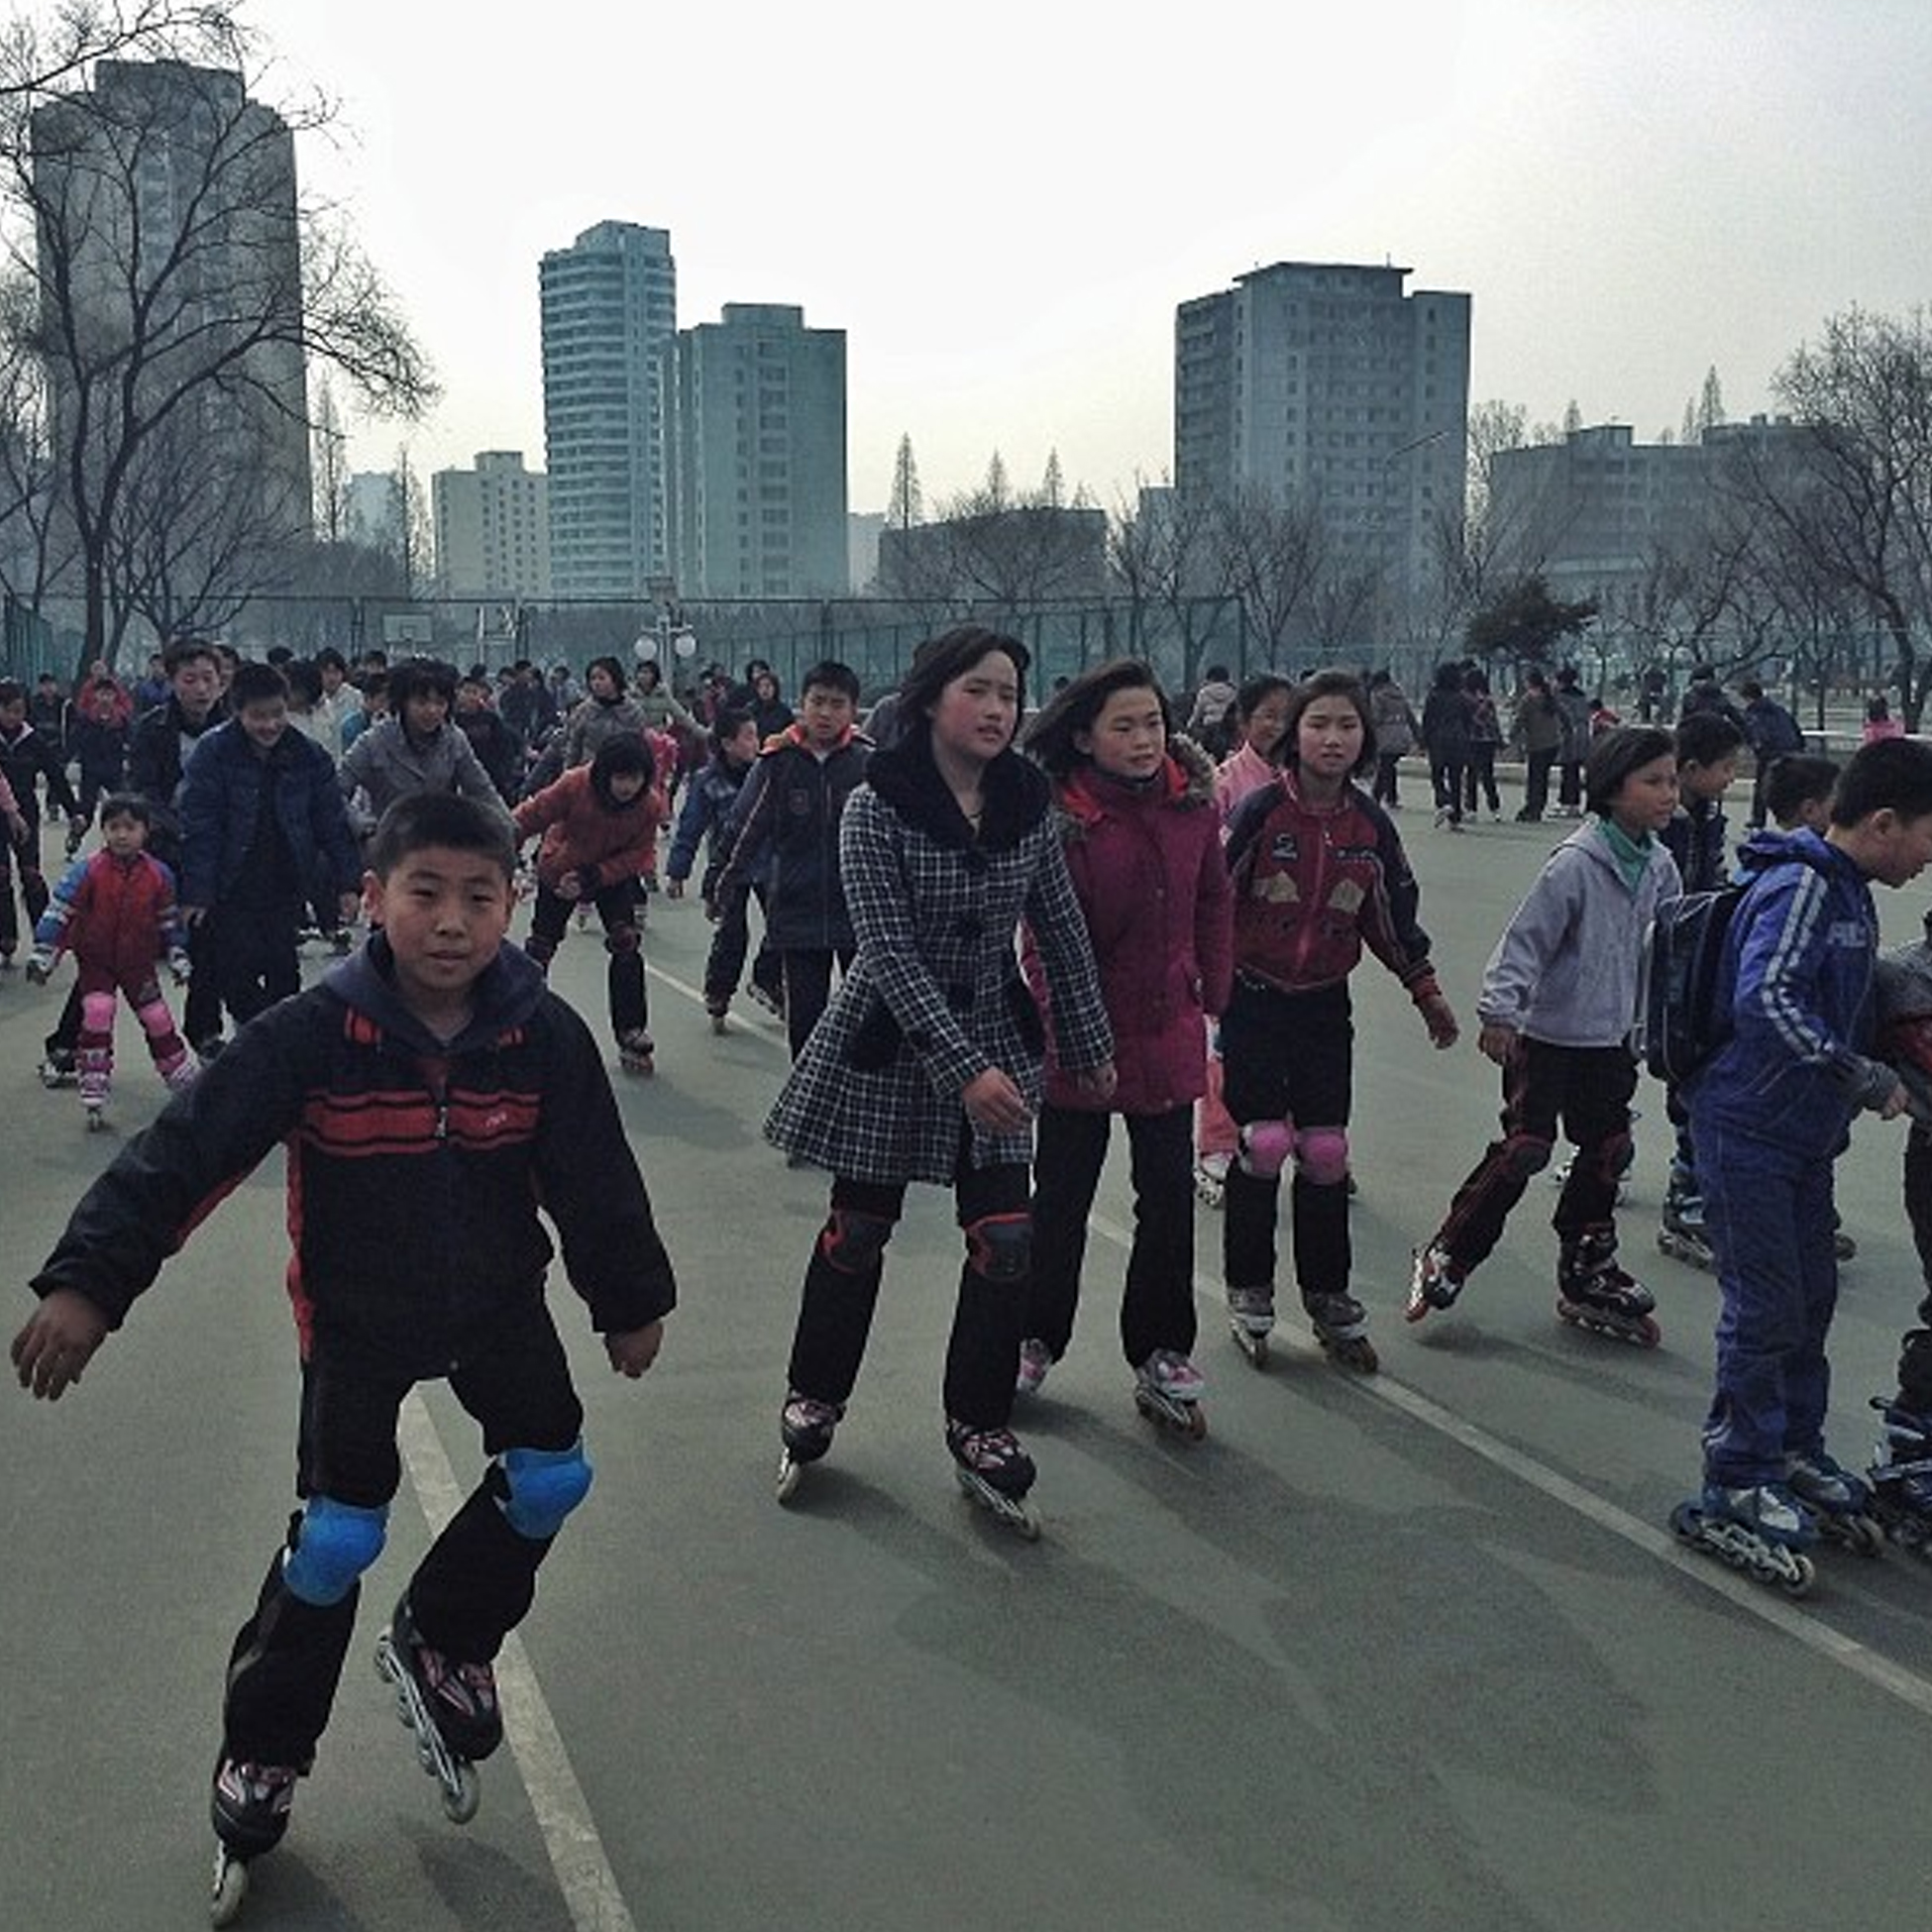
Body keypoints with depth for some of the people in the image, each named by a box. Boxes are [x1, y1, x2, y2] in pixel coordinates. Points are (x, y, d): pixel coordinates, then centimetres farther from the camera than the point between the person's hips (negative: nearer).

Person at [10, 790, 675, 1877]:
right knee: (337, 1537, -3)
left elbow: (595, 1177, -5)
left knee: (551, 1477, 2)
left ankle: (448, 1638, 30)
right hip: (355, 1318, -3)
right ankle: (264, 1749, 20)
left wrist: (632, 1300, 4)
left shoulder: (544, 1035, -16)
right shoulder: (317, 1033, -23)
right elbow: (187, 1148, -24)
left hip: (499, 1299, 3)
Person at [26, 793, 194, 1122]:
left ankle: (186, 1082, 26)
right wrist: (43, 956, -17)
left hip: (139, 963, 2)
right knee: (96, 1014, -17)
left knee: (158, 1020, 8)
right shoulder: (88, 872, -17)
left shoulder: (158, 875, -7)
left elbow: (170, 921, 6)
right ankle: (94, 1096, -10)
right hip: (95, 962, -2)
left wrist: (179, 959, 9)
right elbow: (58, 913, -15)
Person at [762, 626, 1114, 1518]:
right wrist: (965, 1068, -26)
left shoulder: (1027, 803, -4)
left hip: (993, 1035, 3)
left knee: (1004, 1238, -2)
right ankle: (814, 1393, 33)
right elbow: (890, 951, -21)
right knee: (859, 1228, 10)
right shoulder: (876, 807, -16)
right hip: (887, 1041, -3)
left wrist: (1092, 1043, 7)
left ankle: (978, 1423, 16)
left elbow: (1062, 931, 4)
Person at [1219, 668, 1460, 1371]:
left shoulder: (1371, 825, 1)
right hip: (1253, 997, -3)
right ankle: (1248, 1292, 10)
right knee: (1263, 1144, -8)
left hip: (1325, 1003, 4)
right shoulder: (1260, 811, -12)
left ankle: (1328, 1296, 19)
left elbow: (1394, 914, 14)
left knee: (1326, 1152, 3)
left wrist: (1425, 989, 17)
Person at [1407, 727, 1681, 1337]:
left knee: (1608, 1149, 12)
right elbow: (1525, 941, -18)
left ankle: (1587, 1274, 27)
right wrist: (1500, 1010, -22)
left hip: (1611, 1037, 7)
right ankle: (1446, 1258, 8)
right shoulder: (1575, 864, -19)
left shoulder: (1659, 866, 2)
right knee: (1523, 1149, -7)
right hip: (1548, 1035, -7)